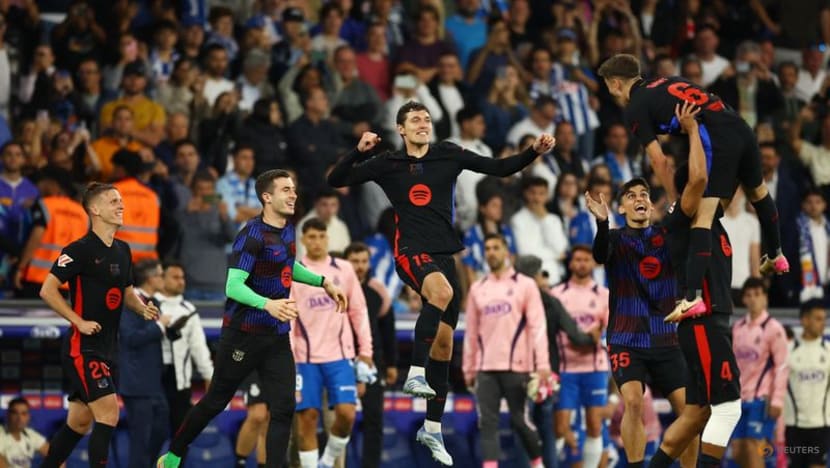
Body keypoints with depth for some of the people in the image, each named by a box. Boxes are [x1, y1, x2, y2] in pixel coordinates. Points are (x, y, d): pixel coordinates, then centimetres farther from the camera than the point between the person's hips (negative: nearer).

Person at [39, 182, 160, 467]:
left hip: (106, 349, 8)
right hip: (82, 348, -8)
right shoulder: (80, 249, -12)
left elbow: (127, 292, 25)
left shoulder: (122, 250, 13)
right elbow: (47, 290, -14)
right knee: (109, 414, -18)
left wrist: (144, 309, 4)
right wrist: (80, 322, -18)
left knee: (79, 423, 13)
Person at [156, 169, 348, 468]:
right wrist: (267, 304, -42)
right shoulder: (253, 235, -18)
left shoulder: (287, 230, 6)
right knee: (216, 402, 8)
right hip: (244, 334, -6)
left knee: (283, 409, -6)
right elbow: (233, 285, -27)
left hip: (277, 337, 6)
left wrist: (323, 282, 22)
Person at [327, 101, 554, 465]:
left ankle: (432, 429, 17)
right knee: (442, 290, -38)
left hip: (445, 255, 4)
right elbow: (336, 180, 4)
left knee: (444, 342, 7)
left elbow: (500, 168, 9)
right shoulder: (388, 164, 4)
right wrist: (358, 151, -12)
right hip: (411, 252, -4)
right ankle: (415, 374, -35)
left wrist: (535, 152, -4)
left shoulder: (448, 155, 8)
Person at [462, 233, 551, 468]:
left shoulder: (525, 285, 1)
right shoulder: (477, 289, 14)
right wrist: (468, 368, 12)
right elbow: (472, 332, 16)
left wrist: (542, 364, -13)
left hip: (516, 366, -4)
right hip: (486, 368, 4)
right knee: (487, 422, -6)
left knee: (520, 420, 0)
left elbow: (538, 325, -5)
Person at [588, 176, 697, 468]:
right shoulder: (616, 239, 0)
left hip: (665, 340, 3)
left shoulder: (668, 236, 6)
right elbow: (600, 255, -22)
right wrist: (602, 223, -42)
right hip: (626, 340, -2)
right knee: (633, 402, -22)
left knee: (688, 408, -4)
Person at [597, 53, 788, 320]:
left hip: (716, 142, -8)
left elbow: (658, 161, 0)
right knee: (757, 192, 31)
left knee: (701, 218, -11)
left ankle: (693, 297, -21)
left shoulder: (634, 110, 5)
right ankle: (776, 256, 52)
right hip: (740, 127, 8)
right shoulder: (668, 81, 27)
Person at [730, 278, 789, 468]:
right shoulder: (737, 328, 13)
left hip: (761, 399, -6)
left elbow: (782, 367, -10)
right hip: (740, 398, 6)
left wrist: (777, 401, -16)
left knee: (753, 449, -12)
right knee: (738, 451, 4)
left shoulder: (773, 328, -6)